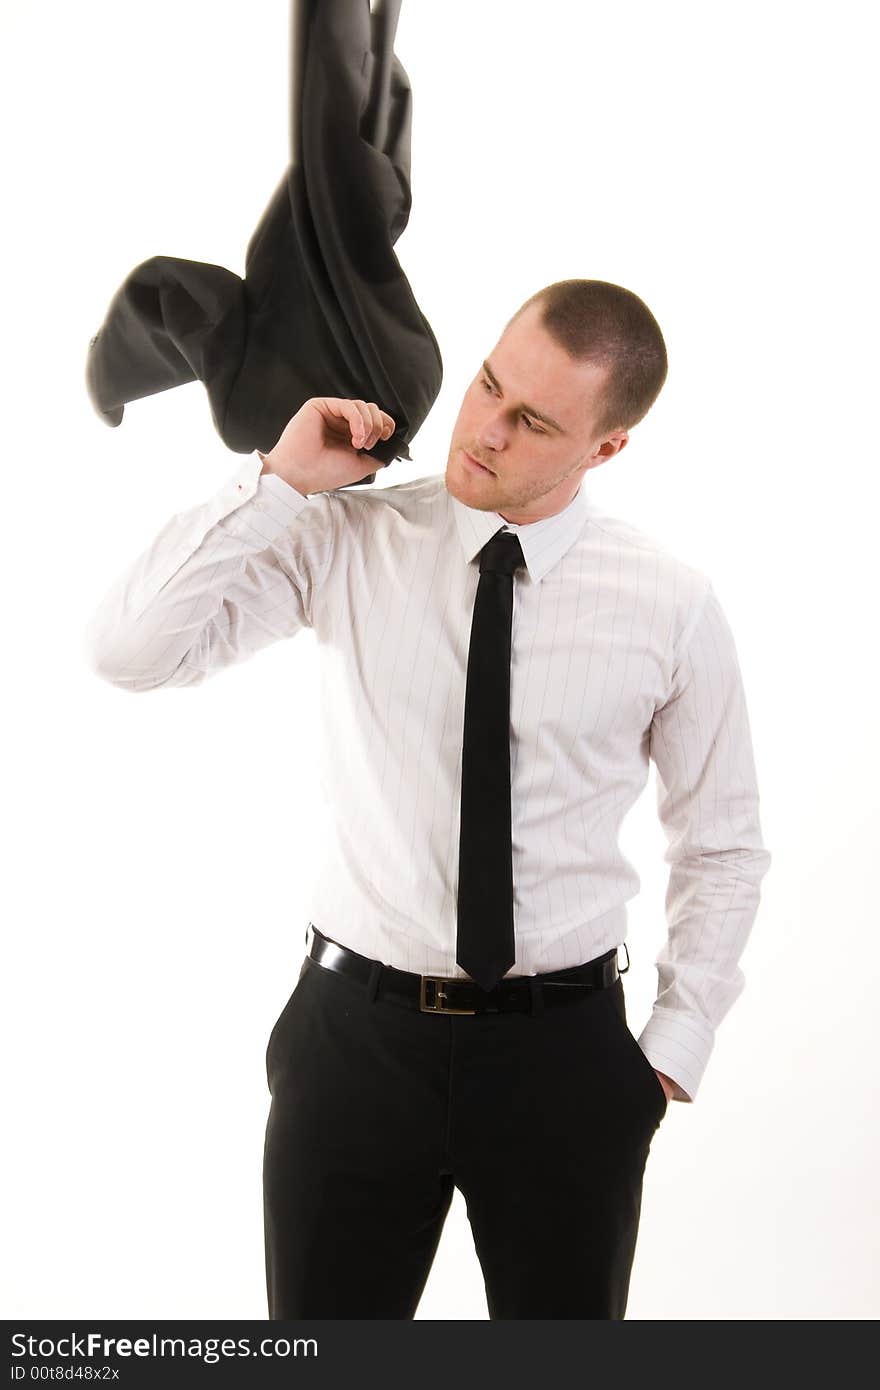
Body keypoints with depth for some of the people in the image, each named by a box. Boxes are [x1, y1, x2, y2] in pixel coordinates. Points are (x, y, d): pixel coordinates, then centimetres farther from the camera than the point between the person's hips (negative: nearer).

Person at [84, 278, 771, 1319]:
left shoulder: (671, 606, -6)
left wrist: (672, 1054, 1)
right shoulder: (346, 541, -5)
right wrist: (279, 482, -15)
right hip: (354, 1034, 0)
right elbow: (127, 649, -13)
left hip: (561, 1048, 0)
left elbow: (723, 849, 5)